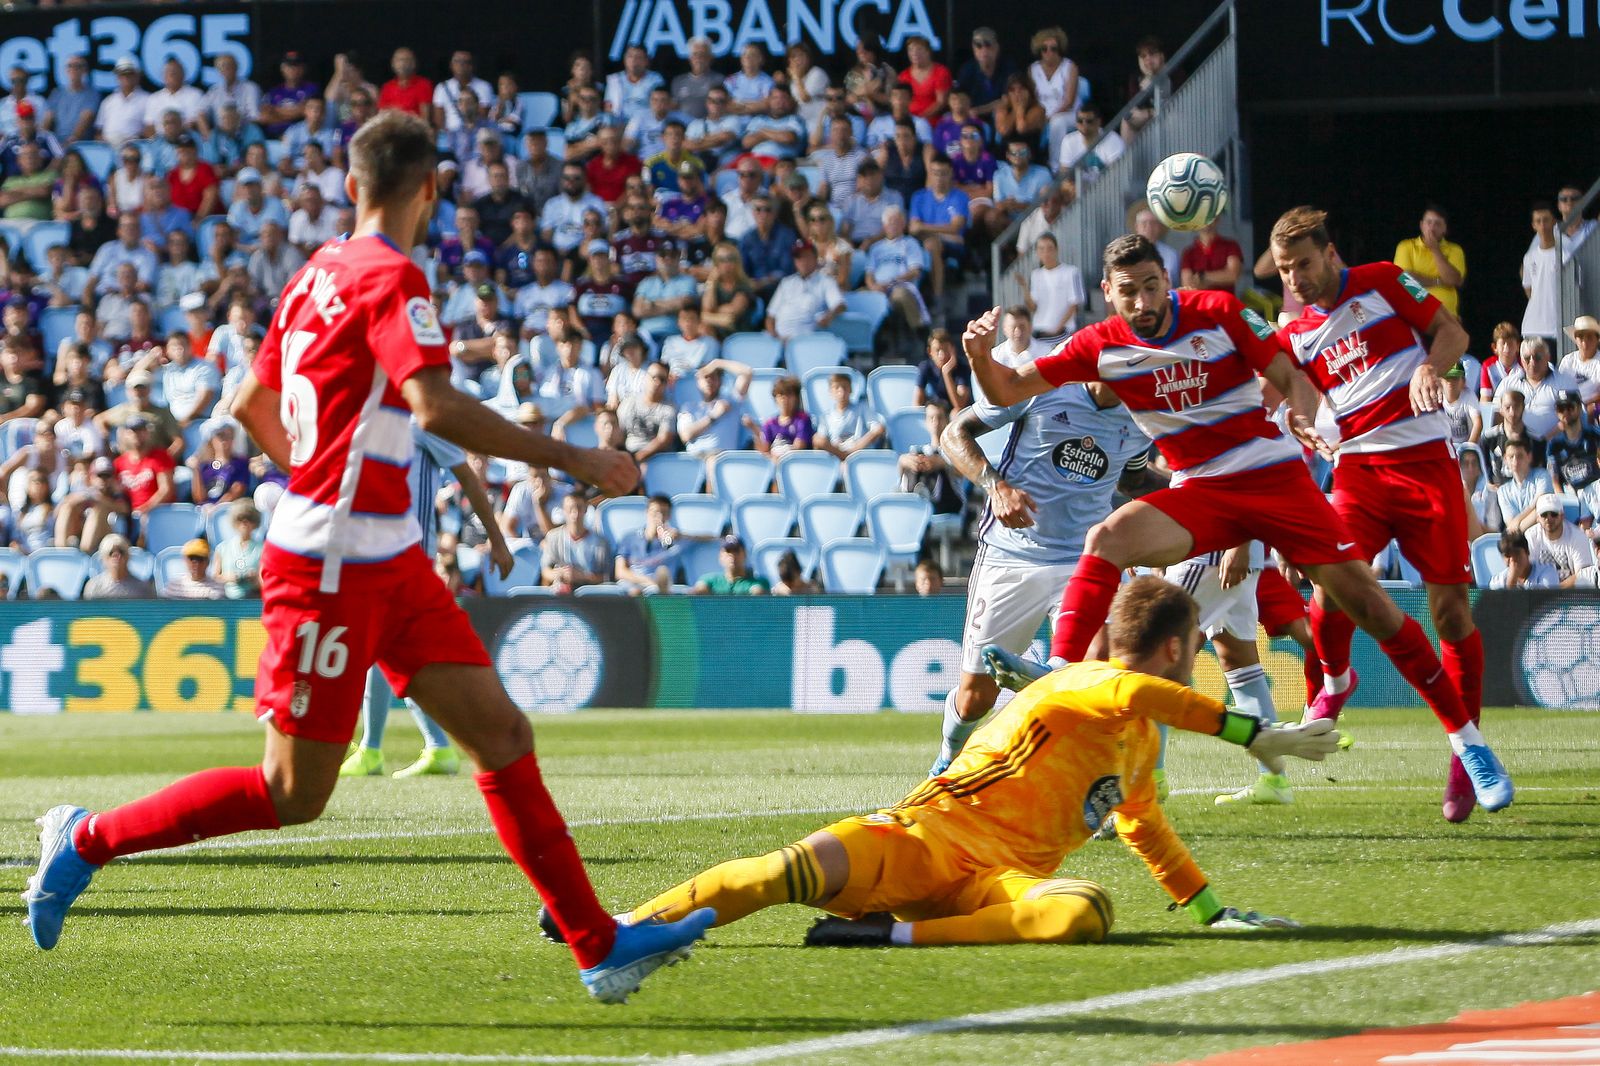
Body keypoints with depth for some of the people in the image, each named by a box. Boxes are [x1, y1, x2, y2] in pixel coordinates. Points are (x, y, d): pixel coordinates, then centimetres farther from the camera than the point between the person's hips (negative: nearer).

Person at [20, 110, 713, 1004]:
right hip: (331, 567, -10)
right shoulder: (389, 279, -15)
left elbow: (253, 404, 21)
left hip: (388, 562, 10)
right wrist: (568, 458, -23)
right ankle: (88, 839, 14)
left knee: (503, 736, 3)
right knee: (294, 796, -2)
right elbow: (436, 407, -27)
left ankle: (599, 945, 1)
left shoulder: (321, 273, 11)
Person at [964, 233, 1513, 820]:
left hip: (1276, 477, -2)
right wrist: (980, 355, -21)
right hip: (1200, 493, 2)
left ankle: (1467, 741, 4)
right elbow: (1008, 391, 0)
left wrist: (1301, 418, -25)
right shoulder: (1100, 346, -3)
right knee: (1105, 541, -27)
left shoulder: (1220, 312, -8)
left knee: (1367, 601, -6)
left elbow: (1293, 380, -3)